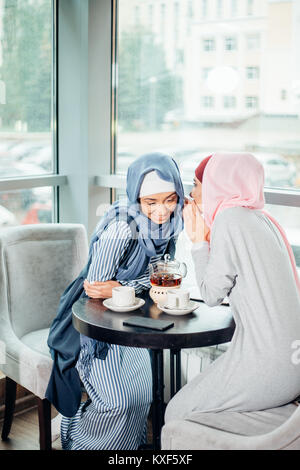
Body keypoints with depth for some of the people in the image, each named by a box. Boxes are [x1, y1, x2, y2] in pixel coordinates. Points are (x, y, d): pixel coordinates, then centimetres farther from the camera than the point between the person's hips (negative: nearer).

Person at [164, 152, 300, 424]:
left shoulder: (229, 219, -14)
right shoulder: (260, 218, 13)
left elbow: (212, 294, -8)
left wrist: (199, 240, 0)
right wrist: (204, 239, 16)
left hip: (265, 366, -9)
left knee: (179, 412, 7)